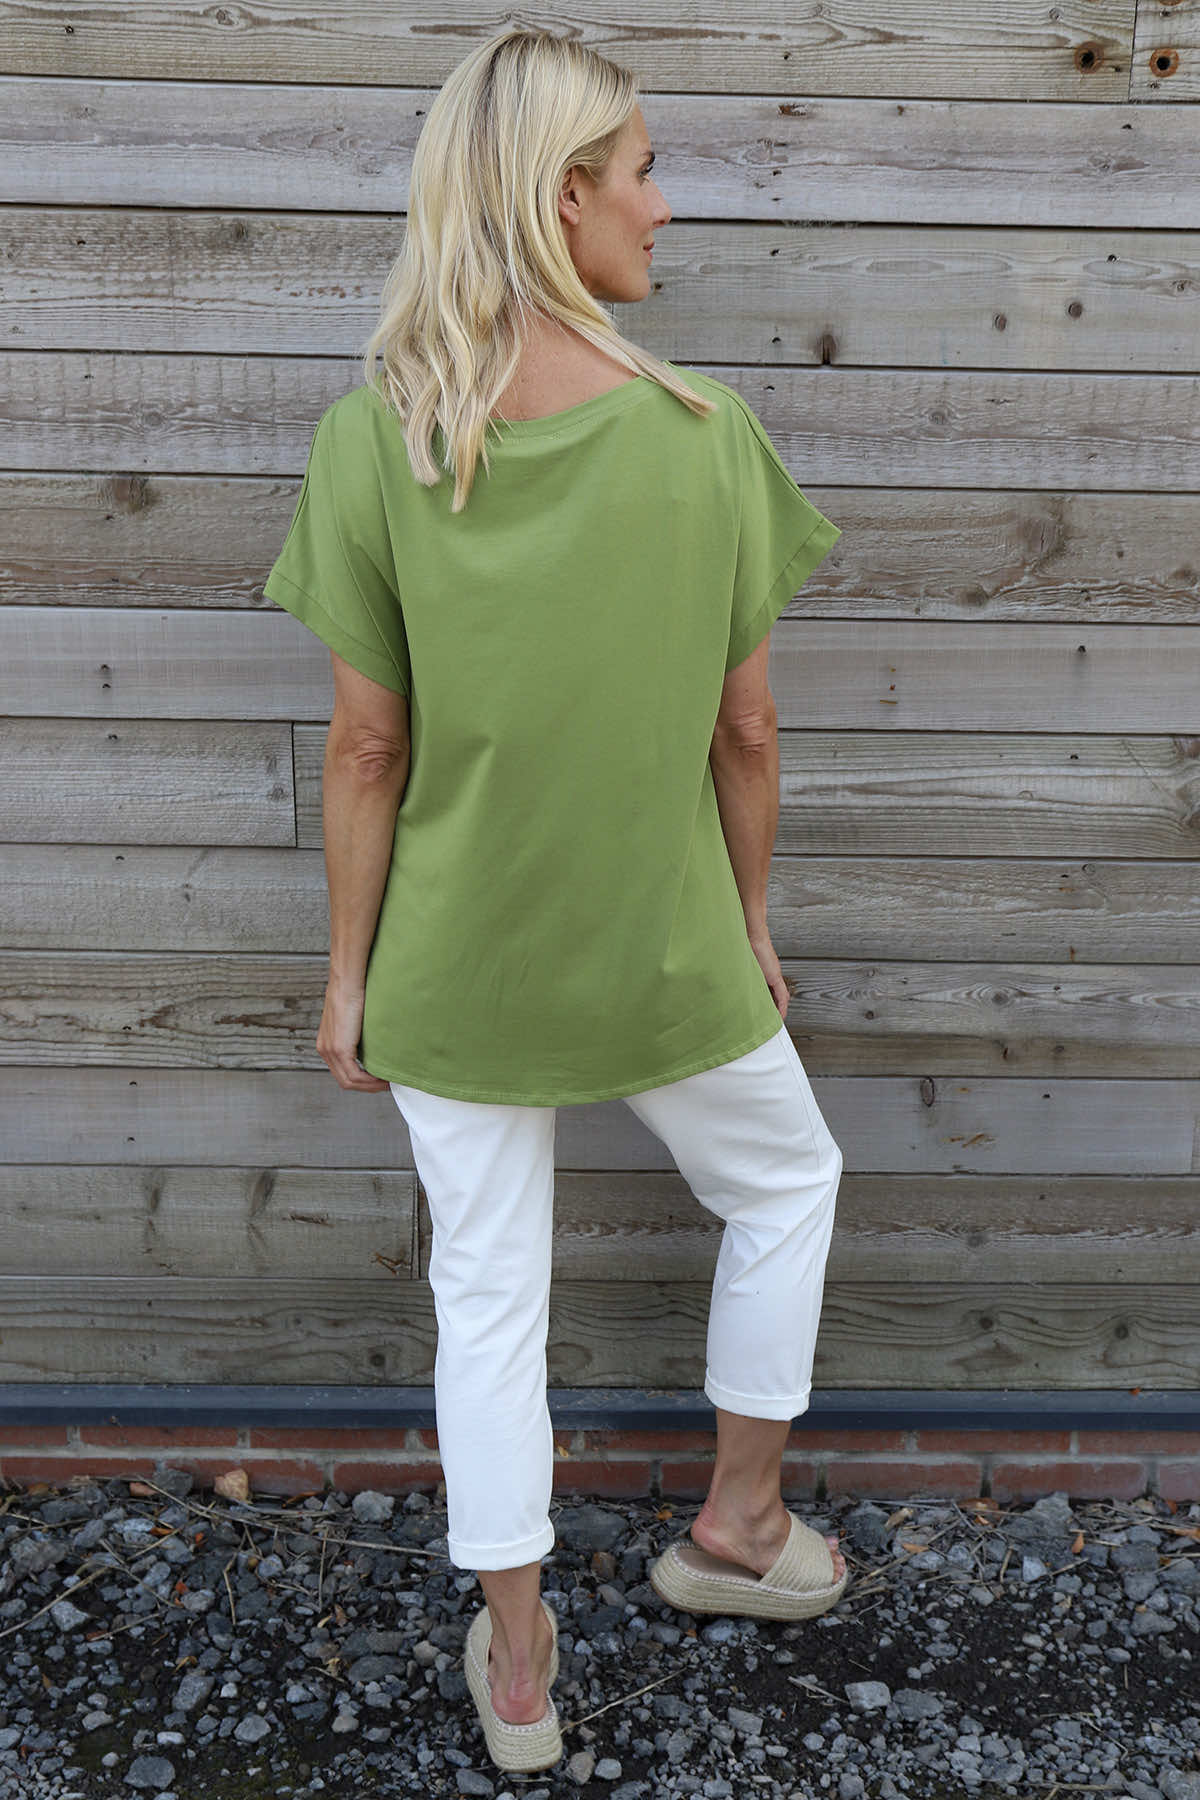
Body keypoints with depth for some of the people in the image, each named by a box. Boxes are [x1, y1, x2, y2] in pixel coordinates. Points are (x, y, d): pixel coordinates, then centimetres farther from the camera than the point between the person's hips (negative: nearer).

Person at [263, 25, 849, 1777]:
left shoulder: (371, 441, -12)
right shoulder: (705, 434, -14)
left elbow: (368, 750, -8)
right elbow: (747, 732, -7)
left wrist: (349, 972, 4)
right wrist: (750, 920, 9)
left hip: (455, 970, 2)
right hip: (661, 957, -1)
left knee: (487, 1297, 18)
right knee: (785, 1183, 28)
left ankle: (517, 1668, 36)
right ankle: (738, 1522, 42)